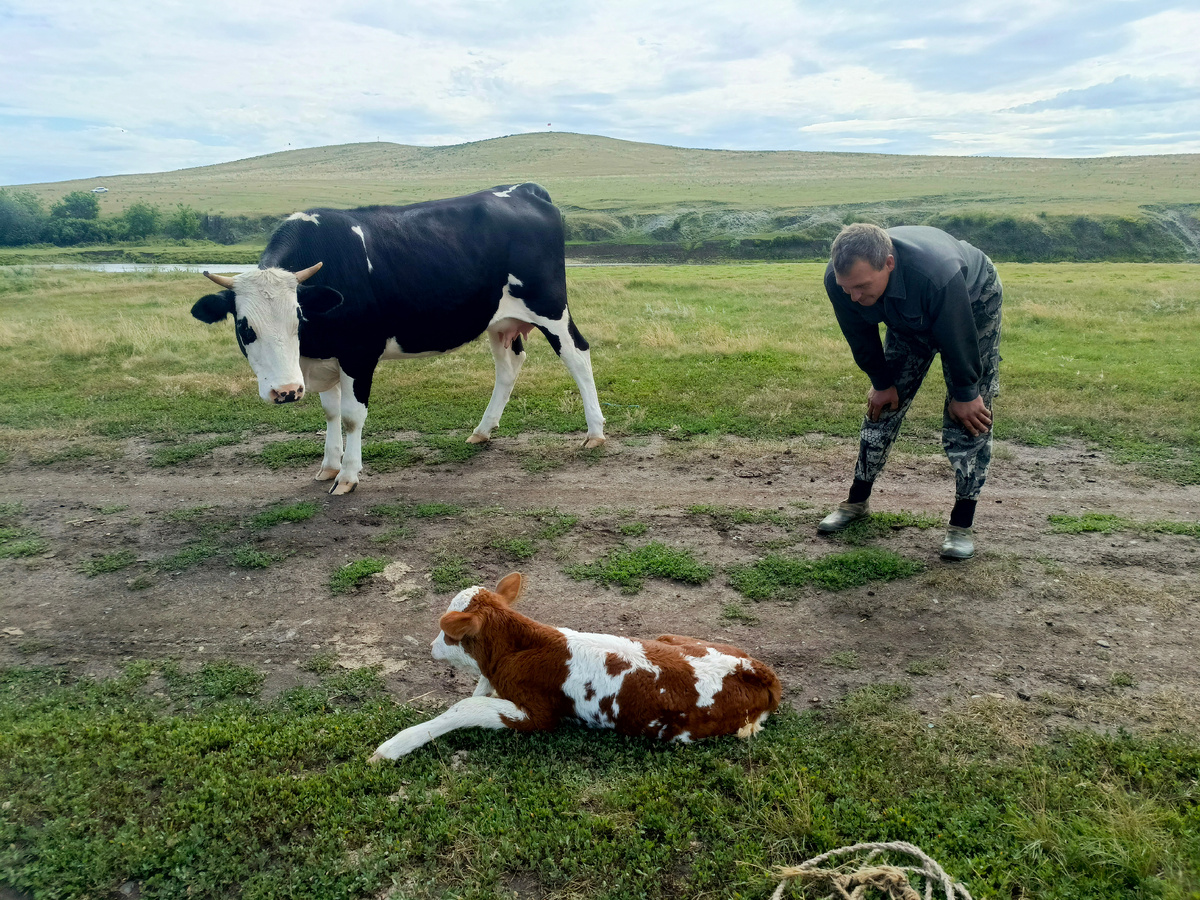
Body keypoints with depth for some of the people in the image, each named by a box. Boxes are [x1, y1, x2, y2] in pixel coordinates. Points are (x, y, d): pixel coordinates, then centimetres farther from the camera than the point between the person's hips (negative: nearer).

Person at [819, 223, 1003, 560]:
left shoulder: (937, 273, -47)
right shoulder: (838, 280, -32)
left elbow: (958, 337, -31)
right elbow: (861, 337, -12)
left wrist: (965, 395, -18)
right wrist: (881, 382, 0)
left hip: (973, 306, -4)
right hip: (908, 319, 5)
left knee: (967, 415, -10)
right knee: (883, 403, 7)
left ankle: (962, 524, -2)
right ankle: (857, 501, 21)